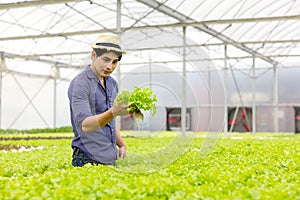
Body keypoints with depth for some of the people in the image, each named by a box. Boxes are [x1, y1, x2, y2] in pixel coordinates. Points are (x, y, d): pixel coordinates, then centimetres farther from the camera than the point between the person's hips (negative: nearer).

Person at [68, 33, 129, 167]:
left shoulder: (112, 84, 12)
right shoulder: (80, 83, -13)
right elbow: (84, 125, -25)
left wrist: (121, 144, 10)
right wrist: (113, 112, -38)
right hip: (88, 159, -7)